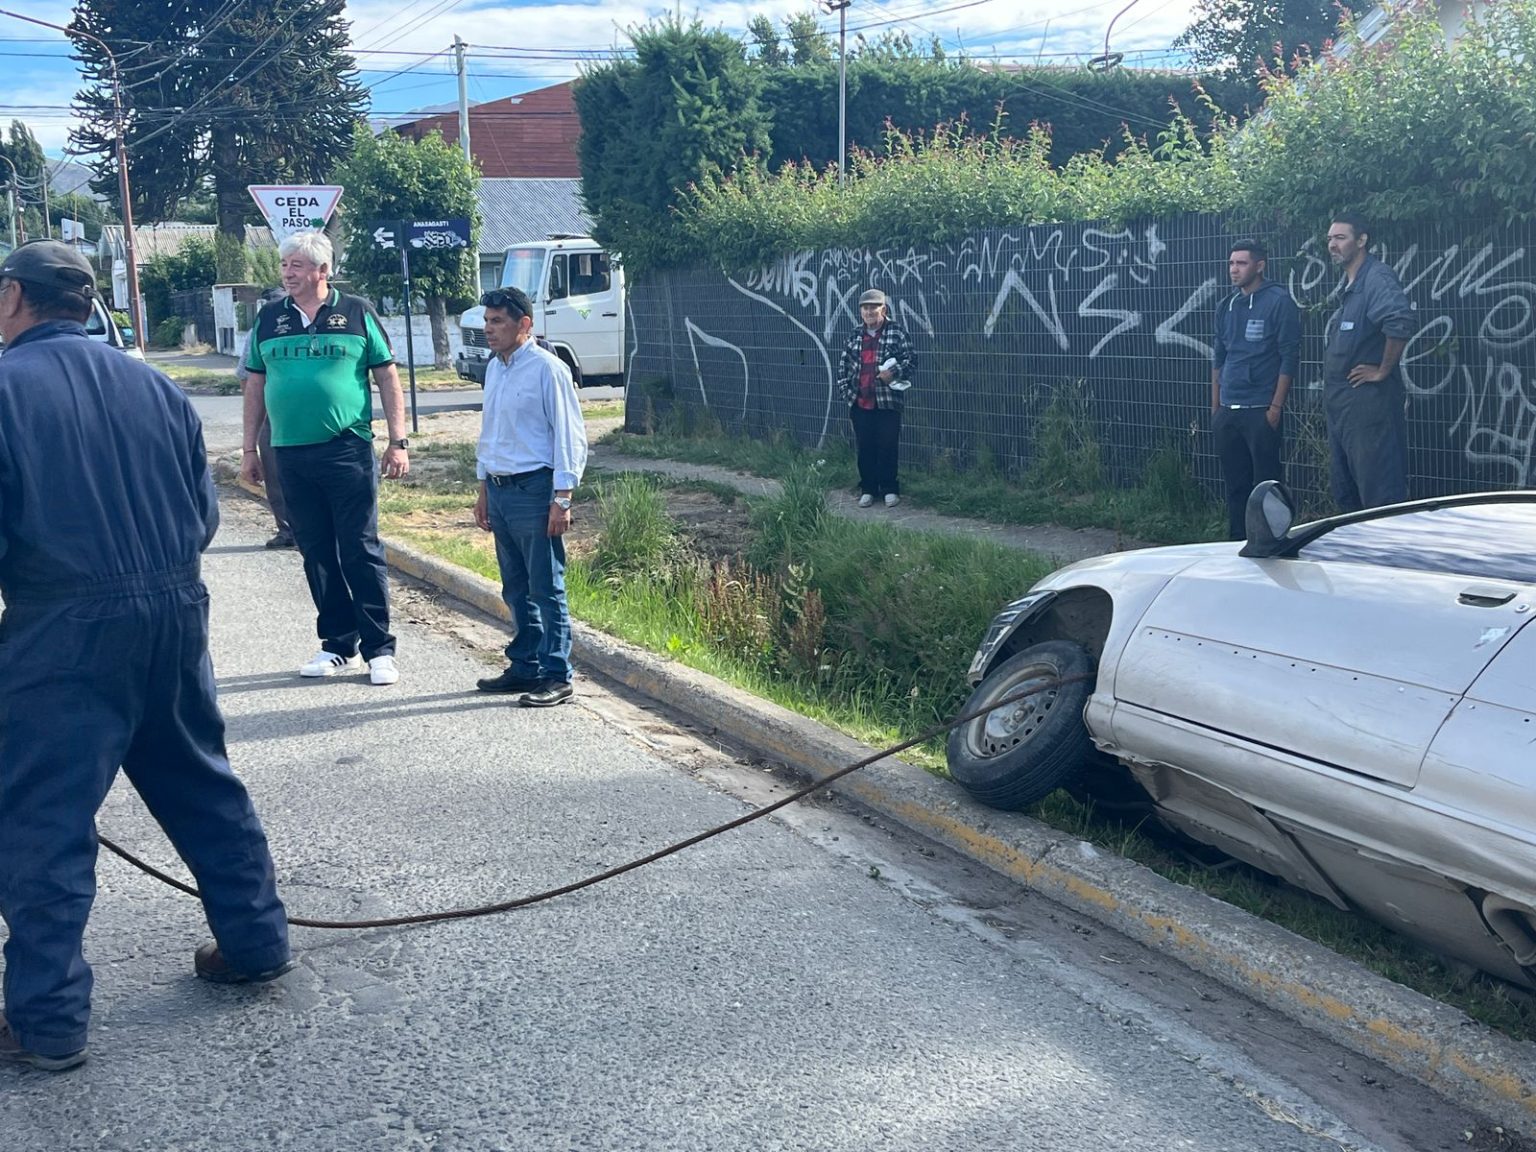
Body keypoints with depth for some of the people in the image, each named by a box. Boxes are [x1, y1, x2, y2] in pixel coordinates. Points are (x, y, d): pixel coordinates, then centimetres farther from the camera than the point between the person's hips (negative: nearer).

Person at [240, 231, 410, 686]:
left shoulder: (356, 313, 2)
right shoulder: (269, 319, 10)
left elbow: (388, 378, 3)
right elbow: (256, 385, 15)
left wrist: (398, 442, -3)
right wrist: (250, 450, 11)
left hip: (349, 450, -3)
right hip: (292, 455, 4)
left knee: (361, 550, -3)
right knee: (316, 554, 8)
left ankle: (380, 649, 3)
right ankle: (338, 645, 18)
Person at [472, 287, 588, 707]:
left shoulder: (547, 369, -11)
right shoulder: (494, 369, 13)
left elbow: (570, 436, -13)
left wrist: (562, 499, -17)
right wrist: (484, 490, 21)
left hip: (534, 489, -8)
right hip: (499, 488, 8)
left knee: (546, 590, -4)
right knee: (516, 589, 14)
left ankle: (556, 677, 2)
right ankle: (524, 667, 24)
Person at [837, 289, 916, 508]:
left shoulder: (896, 332, -2)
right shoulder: (855, 336, 11)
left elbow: (911, 357, -7)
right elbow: (843, 364, 15)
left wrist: (894, 372, -22)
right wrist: (845, 389, 5)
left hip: (888, 401, -4)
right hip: (860, 402, 4)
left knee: (888, 446, 1)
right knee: (865, 447, 7)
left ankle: (890, 489, 12)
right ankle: (868, 489, 17)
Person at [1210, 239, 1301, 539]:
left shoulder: (1279, 302, -5)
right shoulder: (1227, 307, 13)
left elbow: (1289, 358, -9)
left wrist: (1276, 407, -14)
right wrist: (1215, 409, 14)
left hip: (1261, 411, -6)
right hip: (1227, 413, 6)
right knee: (1235, 485, 11)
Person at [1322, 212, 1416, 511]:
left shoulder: (1376, 278, -14)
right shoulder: (1350, 284, 17)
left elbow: (1400, 319, -32)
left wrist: (1384, 370, -21)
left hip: (1369, 401, -10)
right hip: (1341, 404, 10)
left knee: (1379, 495, -7)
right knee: (1345, 492, 16)